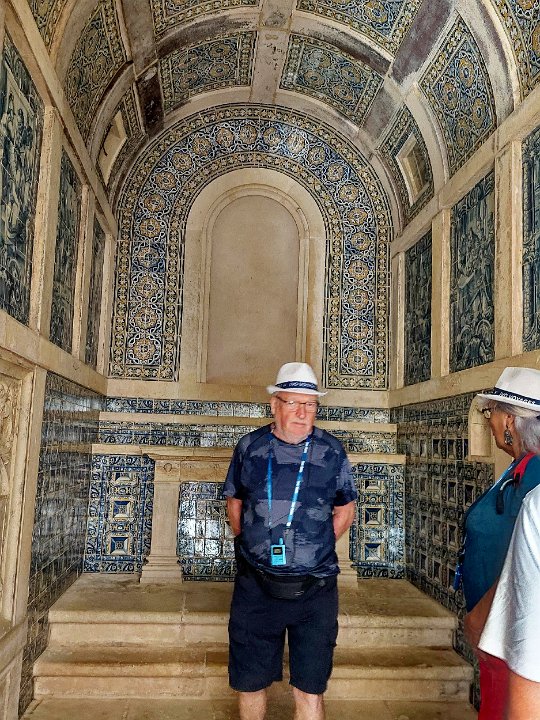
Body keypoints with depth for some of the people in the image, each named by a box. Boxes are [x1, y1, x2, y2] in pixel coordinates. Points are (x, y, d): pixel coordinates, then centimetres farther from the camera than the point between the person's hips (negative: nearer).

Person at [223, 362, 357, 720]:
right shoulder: (249, 447, 0)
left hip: (315, 589, -1)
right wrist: (249, 546, 8)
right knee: (250, 683, 14)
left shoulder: (332, 452, -2)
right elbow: (234, 501, 14)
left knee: (310, 690, 8)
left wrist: (318, 549, 3)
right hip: (256, 585, 1)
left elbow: (345, 510, 10)